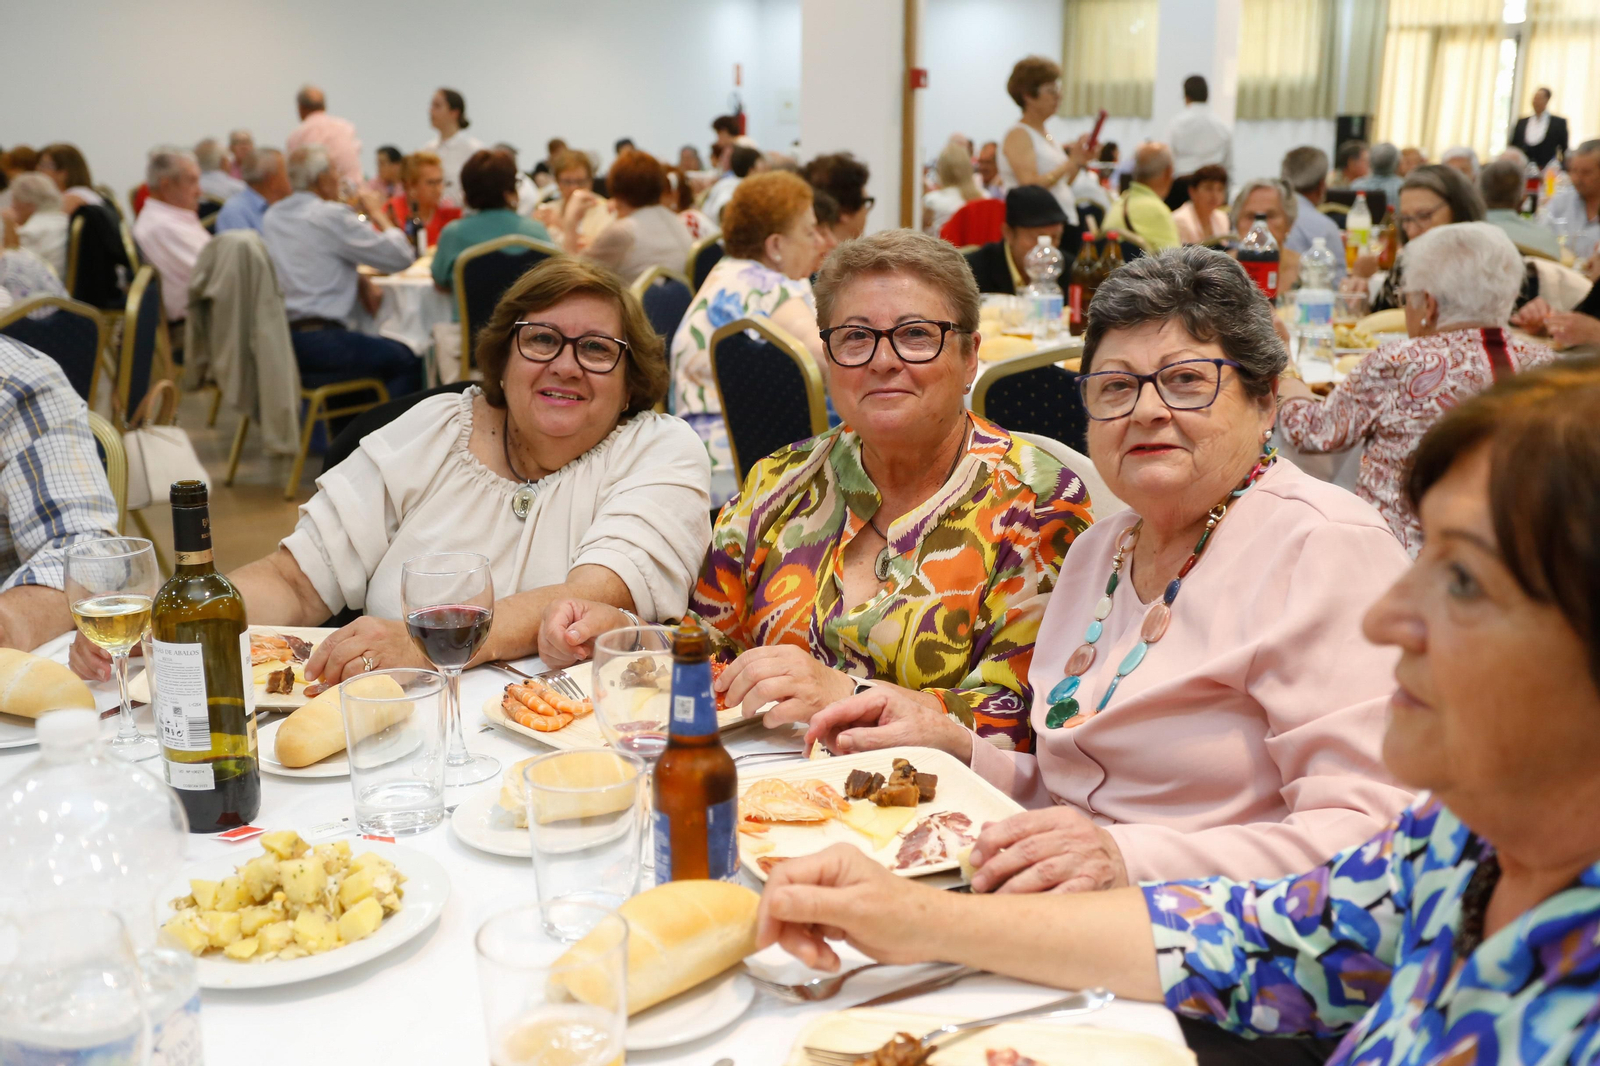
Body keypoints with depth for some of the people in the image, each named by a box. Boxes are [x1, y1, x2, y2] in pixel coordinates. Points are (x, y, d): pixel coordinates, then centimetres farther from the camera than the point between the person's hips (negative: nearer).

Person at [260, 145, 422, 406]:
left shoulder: (272, 216, 13)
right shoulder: (331, 216, -11)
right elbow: (401, 257, -8)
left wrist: (360, 280, 17)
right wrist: (377, 214, 8)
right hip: (317, 342, -9)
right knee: (407, 362, 5)